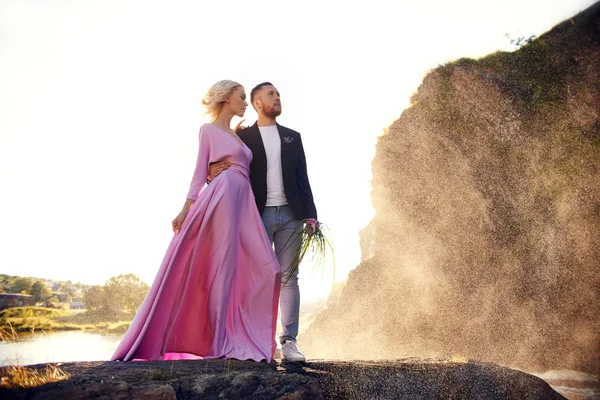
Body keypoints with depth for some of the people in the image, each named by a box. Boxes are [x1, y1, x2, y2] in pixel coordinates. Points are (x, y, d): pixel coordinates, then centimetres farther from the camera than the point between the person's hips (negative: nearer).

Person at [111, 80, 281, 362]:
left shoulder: (236, 136, 26)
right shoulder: (208, 130, 5)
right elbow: (200, 173, -2)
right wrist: (186, 208, -11)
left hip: (243, 204, 8)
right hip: (222, 199, -8)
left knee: (264, 268, -1)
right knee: (222, 267, -10)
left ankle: (239, 338, 2)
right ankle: (218, 342, -5)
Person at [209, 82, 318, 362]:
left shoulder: (292, 137, 17)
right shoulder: (243, 137, 8)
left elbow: (302, 178, 14)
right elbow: (231, 173, 4)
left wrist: (310, 213, 4)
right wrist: (211, 172, -20)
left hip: (289, 215, 3)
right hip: (257, 216, -2)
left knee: (288, 278, 1)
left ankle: (289, 342, 4)